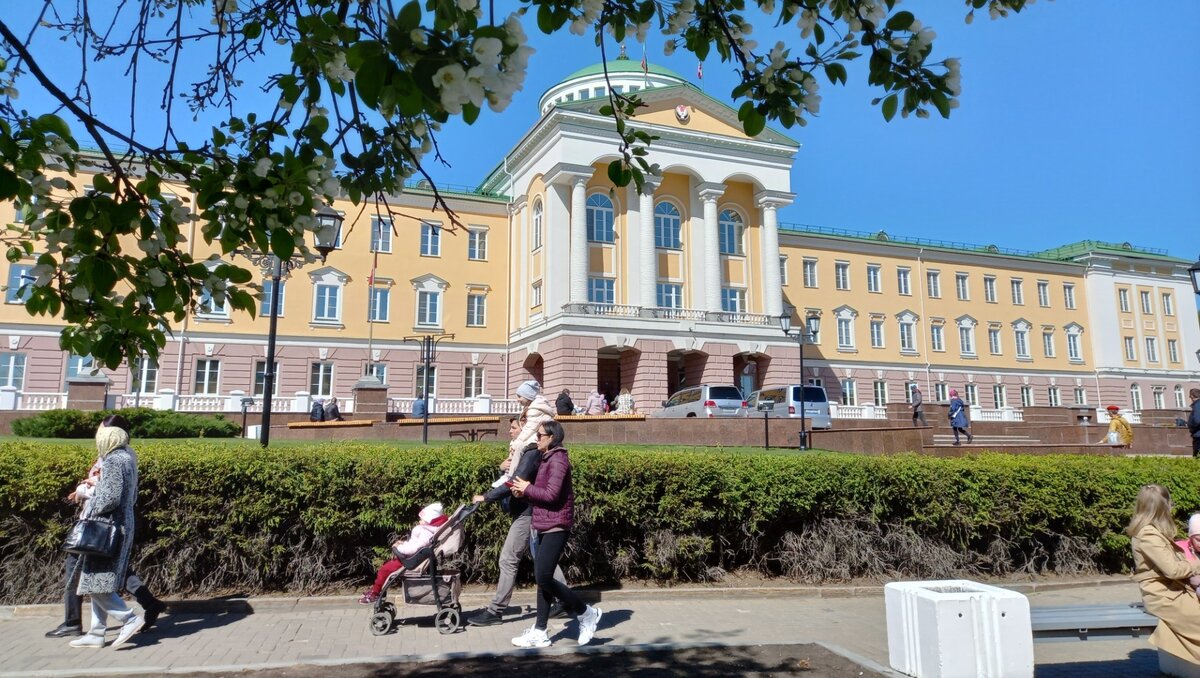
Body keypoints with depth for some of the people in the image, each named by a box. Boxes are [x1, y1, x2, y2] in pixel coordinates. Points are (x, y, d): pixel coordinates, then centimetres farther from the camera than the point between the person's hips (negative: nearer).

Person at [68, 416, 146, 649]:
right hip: (121, 526, 10)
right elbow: (132, 498, 18)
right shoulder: (126, 458, 14)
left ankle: (130, 618, -3)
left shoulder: (113, 460, -15)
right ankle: (96, 634, 17)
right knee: (99, 583, 13)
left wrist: (88, 512, -6)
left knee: (96, 583, -5)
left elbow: (110, 497, -21)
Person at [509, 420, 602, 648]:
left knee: (543, 578, -11)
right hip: (546, 526, 10)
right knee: (543, 578, 10)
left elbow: (551, 494, -22)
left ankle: (586, 613, 3)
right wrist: (523, 492, 0)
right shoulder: (547, 459, 18)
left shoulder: (558, 459, -13)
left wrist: (527, 488, -10)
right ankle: (539, 632, 15)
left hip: (556, 527, -10)